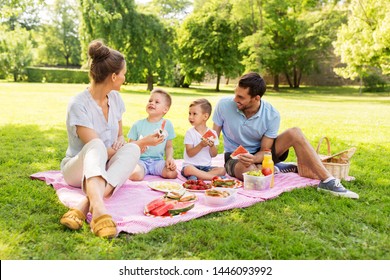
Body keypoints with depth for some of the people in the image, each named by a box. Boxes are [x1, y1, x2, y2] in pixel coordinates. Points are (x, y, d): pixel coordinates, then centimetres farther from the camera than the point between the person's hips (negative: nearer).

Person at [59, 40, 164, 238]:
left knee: (132, 150, -28)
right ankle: (98, 207, -62)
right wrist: (142, 142, -14)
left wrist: (122, 142, -14)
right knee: (96, 146, -37)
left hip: (106, 170, 5)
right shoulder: (79, 104, -18)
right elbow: (96, 148, -21)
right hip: (78, 168, -5)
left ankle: (85, 205, -44)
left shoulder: (115, 98, 3)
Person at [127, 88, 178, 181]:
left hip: (158, 160, 2)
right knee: (136, 176, -33)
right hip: (141, 160, -2)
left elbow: (169, 146, 11)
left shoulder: (167, 124, 6)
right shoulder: (138, 124, 4)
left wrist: (169, 158, -7)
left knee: (172, 174, -27)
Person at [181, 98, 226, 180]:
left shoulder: (212, 133, 3)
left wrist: (212, 146, -16)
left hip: (206, 167, 3)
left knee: (222, 170, -22)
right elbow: (189, 153, -10)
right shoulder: (190, 133, -3)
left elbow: (214, 155, 4)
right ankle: (216, 177, -29)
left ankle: (197, 176, -24)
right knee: (188, 169, -36)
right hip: (191, 165, -3)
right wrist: (201, 145, -24)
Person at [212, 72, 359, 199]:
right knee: (251, 172, -41)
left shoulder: (272, 115, -19)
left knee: (294, 133, -24)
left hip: (259, 154, 2)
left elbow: (264, 151, -15)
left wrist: (253, 159, -37)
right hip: (235, 158, -1)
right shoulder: (224, 105, -20)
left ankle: (327, 181, -22)